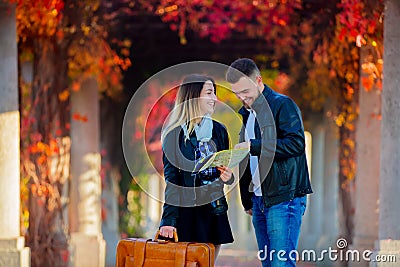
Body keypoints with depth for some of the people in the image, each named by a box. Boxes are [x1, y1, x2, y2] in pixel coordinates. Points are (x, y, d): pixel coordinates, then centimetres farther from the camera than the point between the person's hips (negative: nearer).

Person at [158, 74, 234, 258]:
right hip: (187, 209, -5)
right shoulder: (175, 133, -5)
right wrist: (168, 220, -18)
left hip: (214, 209, 5)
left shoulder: (218, 130, 11)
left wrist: (227, 177, -4)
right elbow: (171, 180, -9)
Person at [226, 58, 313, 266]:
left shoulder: (282, 105, -7)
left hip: (284, 197, -8)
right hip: (259, 200, 8)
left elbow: (296, 143, -20)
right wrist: (247, 201, 23)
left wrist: (253, 146, -22)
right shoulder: (245, 113, 19)